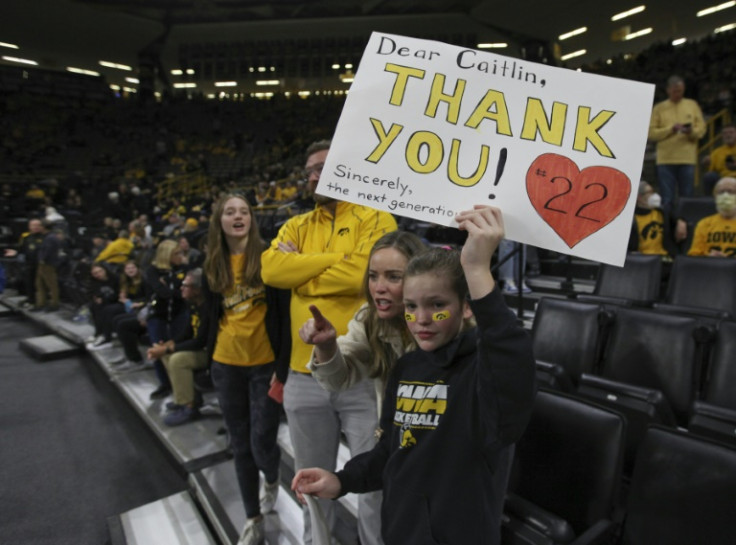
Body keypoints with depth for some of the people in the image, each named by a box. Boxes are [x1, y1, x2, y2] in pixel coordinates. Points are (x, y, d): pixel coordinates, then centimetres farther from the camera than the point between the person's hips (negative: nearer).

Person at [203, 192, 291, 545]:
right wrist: (210, 359, 12)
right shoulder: (213, 265, 6)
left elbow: (285, 314, -10)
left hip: (265, 363, -4)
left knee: (262, 442, 1)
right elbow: (212, 315, 13)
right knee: (240, 444, 12)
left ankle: (272, 480, 38)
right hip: (226, 365, 4)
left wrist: (283, 364, -14)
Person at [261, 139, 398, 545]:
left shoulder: (375, 220, -3)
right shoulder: (296, 226, 11)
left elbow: (360, 273, -19)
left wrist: (299, 272, -6)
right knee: (313, 480, 23)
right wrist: (337, 259, -11)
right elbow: (271, 268, -7)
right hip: (305, 375, 5)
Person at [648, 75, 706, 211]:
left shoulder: (692, 105, 13)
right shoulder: (659, 108, 7)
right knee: (667, 199, 0)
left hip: (687, 159, 2)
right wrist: (671, 129, -14)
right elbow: (652, 133, -2)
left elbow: (701, 128, 8)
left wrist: (692, 131, -12)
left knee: (687, 198, 3)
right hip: (665, 159, -2)